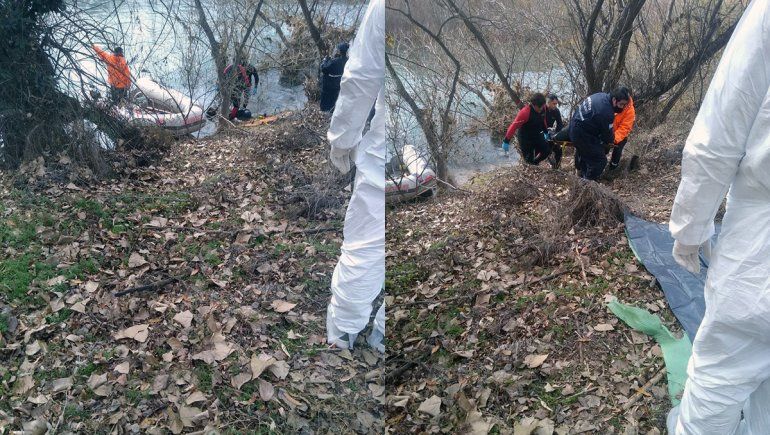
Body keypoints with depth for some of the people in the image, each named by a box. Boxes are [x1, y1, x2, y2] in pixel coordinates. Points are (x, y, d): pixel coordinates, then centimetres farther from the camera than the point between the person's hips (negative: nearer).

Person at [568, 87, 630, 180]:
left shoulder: (602, 95, -1)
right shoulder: (607, 113, -28)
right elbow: (607, 136, -15)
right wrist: (612, 139, 9)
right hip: (582, 135, -11)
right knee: (600, 161, -5)